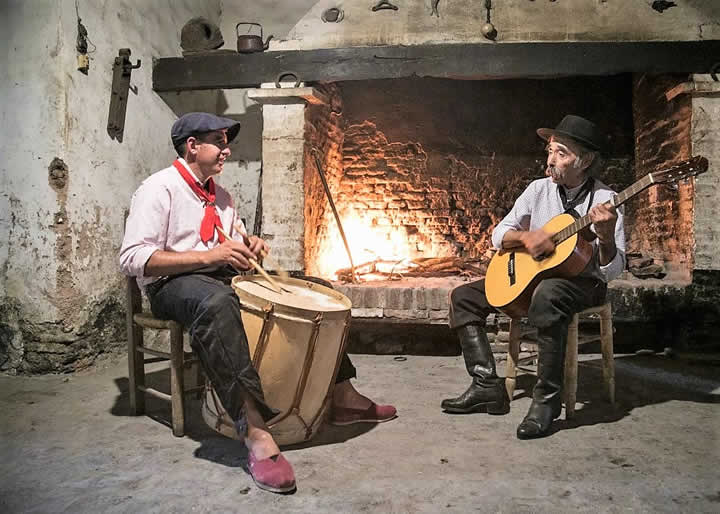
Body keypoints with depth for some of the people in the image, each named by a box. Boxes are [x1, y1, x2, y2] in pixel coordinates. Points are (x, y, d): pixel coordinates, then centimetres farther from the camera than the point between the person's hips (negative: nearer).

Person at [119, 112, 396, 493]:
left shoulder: (220, 195, 18)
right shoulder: (160, 188, -7)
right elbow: (133, 259, -17)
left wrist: (249, 246, 1)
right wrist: (208, 256, -25)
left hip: (225, 277, 8)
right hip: (174, 284, -8)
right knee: (217, 303, -43)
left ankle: (340, 395, -3)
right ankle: (255, 432, -48)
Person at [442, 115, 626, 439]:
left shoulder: (605, 201, -10)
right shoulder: (539, 189, 4)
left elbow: (612, 271, -14)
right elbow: (499, 234, 5)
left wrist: (606, 237, -34)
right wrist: (526, 236, -16)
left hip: (582, 281, -6)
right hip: (530, 275, 6)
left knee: (547, 295, -41)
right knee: (463, 296, -6)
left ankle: (547, 398, -28)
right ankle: (487, 386, -9)